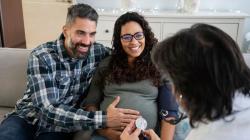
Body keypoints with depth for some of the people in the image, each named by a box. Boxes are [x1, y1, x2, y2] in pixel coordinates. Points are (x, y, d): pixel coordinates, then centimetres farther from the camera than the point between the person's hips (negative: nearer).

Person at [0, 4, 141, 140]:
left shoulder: (97, 51, -9)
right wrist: (102, 118, -35)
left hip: (60, 127, 2)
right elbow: (49, 109, -26)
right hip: (27, 119, -1)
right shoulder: (41, 57, -18)